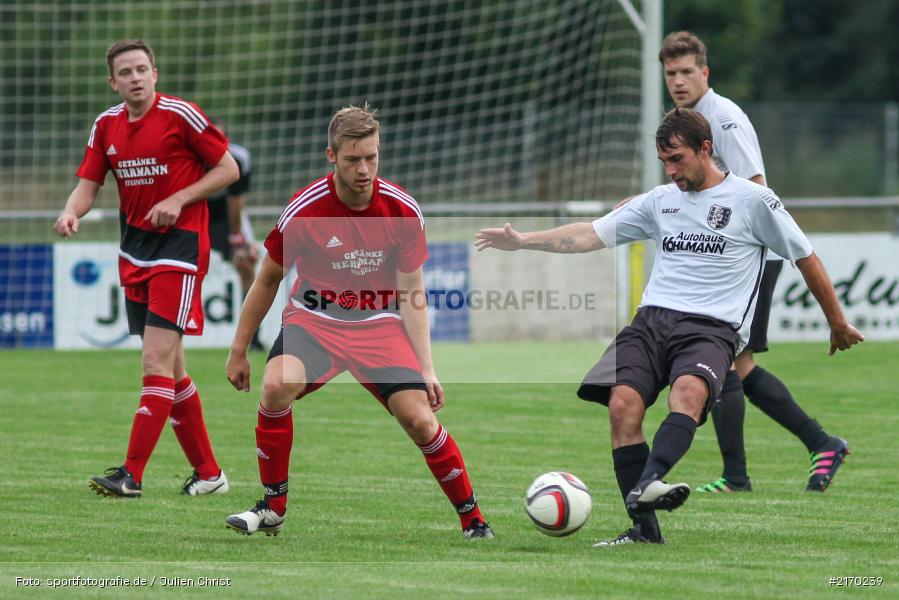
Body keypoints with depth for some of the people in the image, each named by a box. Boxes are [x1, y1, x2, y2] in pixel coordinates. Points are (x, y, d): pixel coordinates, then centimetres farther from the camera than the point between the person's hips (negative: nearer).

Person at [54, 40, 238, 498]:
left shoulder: (181, 115, -9)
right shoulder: (106, 125, 7)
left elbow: (228, 169, -4)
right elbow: (88, 184, 8)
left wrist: (178, 200, -15)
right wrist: (71, 213, -14)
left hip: (179, 243, -7)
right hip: (135, 248, 7)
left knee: (157, 360, -14)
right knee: (170, 368, 9)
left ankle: (132, 474, -18)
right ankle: (208, 473, 18)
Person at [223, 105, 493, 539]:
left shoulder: (402, 210, -11)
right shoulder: (304, 211, -15)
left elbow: (411, 293, -3)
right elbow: (268, 280, 0)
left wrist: (425, 368, -9)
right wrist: (239, 351, 5)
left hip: (379, 323, 1)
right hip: (314, 318, -1)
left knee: (419, 418, -16)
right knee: (276, 386, -29)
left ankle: (472, 518, 4)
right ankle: (273, 510, -11)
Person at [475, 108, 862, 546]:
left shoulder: (753, 200, 6)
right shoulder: (659, 201, 19)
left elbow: (806, 259, 14)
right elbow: (590, 236, 19)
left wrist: (837, 324, 20)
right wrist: (522, 242, 10)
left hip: (712, 328, -4)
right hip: (653, 318, 4)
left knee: (689, 389, -36)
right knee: (622, 403, -22)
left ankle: (648, 483, -58)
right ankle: (643, 527, -21)